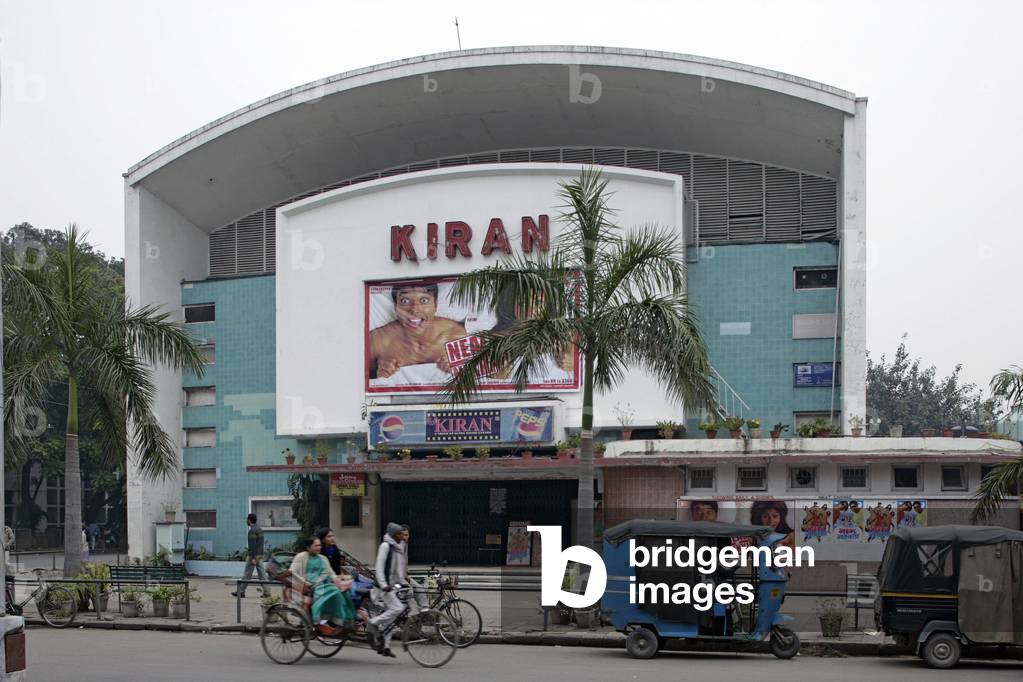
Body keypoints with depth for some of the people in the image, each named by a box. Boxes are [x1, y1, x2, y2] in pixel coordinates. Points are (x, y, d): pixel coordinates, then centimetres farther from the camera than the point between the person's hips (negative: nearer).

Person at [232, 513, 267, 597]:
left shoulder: (252, 531, -15)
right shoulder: (260, 529, 15)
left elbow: (252, 545, -20)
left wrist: (252, 558, -22)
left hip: (254, 555, -9)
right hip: (260, 555, 9)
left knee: (247, 575, 0)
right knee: (261, 573, 4)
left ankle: (241, 591, 7)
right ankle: (266, 591, -2)